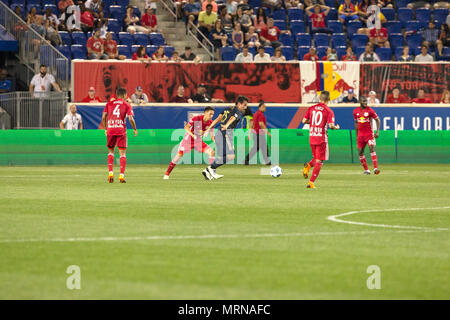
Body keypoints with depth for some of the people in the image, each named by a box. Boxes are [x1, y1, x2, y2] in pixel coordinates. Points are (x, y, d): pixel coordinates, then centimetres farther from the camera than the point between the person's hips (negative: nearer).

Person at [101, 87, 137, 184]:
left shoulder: (109, 104, 12)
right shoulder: (127, 105, 4)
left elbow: (103, 117, 5)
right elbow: (130, 119, -6)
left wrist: (105, 129, 16)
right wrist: (135, 129, 8)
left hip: (110, 130, 2)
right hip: (121, 130, -2)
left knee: (111, 151, 17)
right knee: (122, 153, 3)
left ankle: (110, 172, 2)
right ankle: (122, 175, -5)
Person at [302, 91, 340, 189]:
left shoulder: (311, 108, 5)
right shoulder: (328, 111, -7)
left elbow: (304, 121, 3)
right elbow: (331, 126, -16)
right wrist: (336, 127, 6)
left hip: (312, 136, 4)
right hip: (322, 138, -4)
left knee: (316, 158, 23)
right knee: (319, 161, 2)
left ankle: (308, 166, -10)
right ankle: (311, 182, -7)